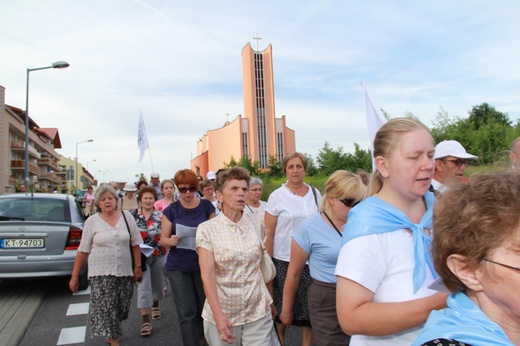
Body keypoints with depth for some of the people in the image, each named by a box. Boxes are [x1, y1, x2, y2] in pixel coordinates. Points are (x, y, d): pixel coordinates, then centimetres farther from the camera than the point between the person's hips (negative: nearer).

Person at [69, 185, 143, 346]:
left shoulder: (127, 216, 2)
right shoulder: (92, 221, -1)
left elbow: (135, 244, 6)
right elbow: (82, 251, 1)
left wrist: (137, 267, 2)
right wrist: (74, 276, 0)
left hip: (124, 272, 2)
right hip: (101, 273, -2)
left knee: (121, 308, 12)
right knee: (105, 308, -5)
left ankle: (113, 333, 39)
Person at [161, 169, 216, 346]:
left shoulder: (206, 206, -2)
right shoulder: (171, 210, -4)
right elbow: (163, 239, -1)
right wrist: (171, 241, -23)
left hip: (202, 263, 1)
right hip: (178, 266, -1)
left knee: (204, 306, 14)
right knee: (187, 312, 2)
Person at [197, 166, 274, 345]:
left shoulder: (257, 223, 0)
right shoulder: (207, 229, -8)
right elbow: (207, 275, -14)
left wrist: (269, 299, 14)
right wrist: (218, 316, -21)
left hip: (258, 311, 2)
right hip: (223, 313, -1)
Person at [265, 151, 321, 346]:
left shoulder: (315, 193, 4)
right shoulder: (277, 196, -5)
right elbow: (269, 234, -4)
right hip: (283, 261, -2)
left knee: (309, 308, 7)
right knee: (282, 309, 8)